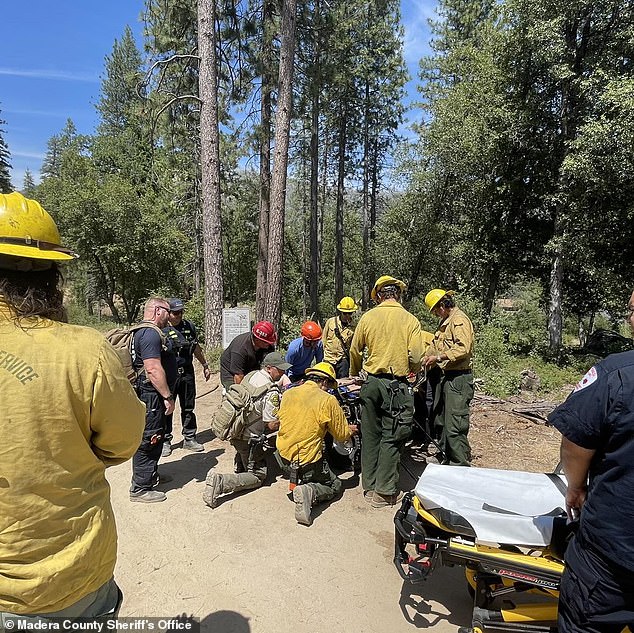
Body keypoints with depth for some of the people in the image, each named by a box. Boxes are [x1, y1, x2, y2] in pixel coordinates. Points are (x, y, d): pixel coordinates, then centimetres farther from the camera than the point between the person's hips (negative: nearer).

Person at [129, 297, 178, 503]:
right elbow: (153, 369, -27)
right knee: (149, 439, -2)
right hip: (151, 395, -11)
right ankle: (140, 488, 9)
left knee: (156, 437, 21)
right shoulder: (150, 333, -20)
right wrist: (168, 397, -22)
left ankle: (151, 475, 36)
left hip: (152, 395, 11)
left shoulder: (145, 331, 16)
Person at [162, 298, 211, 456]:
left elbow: (196, 348, 20)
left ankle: (189, 439, 26)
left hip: (187, 373, 5)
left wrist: (205, 365, 23)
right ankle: (165, 441, 19)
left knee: (188, 408, 13)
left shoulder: (189, 326, 8)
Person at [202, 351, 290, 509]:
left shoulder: (251, 375, 1)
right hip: (249, 438, -9)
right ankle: (220, 482, -14)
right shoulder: (271, 392, -23)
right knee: (258, 476, 4)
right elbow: (273, 425, -21)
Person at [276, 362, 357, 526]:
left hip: (284, 457, 7)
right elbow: (342, 436, -6)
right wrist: (350, 430, 19)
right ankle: (309, 491, -10)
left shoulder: (287, 394, 0)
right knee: (335, 485, 18)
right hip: (308, 461, -7)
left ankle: (297, 481, 11)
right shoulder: (328, 400, -14)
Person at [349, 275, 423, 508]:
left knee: (370, 436, 13)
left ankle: (369, 487, 23)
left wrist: (354, 374, 25)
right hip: (396, 385, -2)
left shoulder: (368, 317, 0)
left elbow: (355, 350, 7)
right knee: (391, 438, 6)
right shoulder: (410, 320, -5)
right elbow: (416, 357, -8)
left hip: (371, 383, 3)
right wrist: (412, 370, 15)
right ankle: (385, 492, 11)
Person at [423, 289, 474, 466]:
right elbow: (435, 344, 25)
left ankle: (462, 466, 3)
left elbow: (463, 349, -26)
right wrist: (426, 358, 13)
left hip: (458, 378, -11)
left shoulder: (459, 320, -15)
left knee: (454, 427, -7)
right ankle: (447, 460, 31)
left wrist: (438, 357, -21)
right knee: (442, 422, 18)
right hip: (446, 376, 11)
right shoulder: (445, 322, 17)